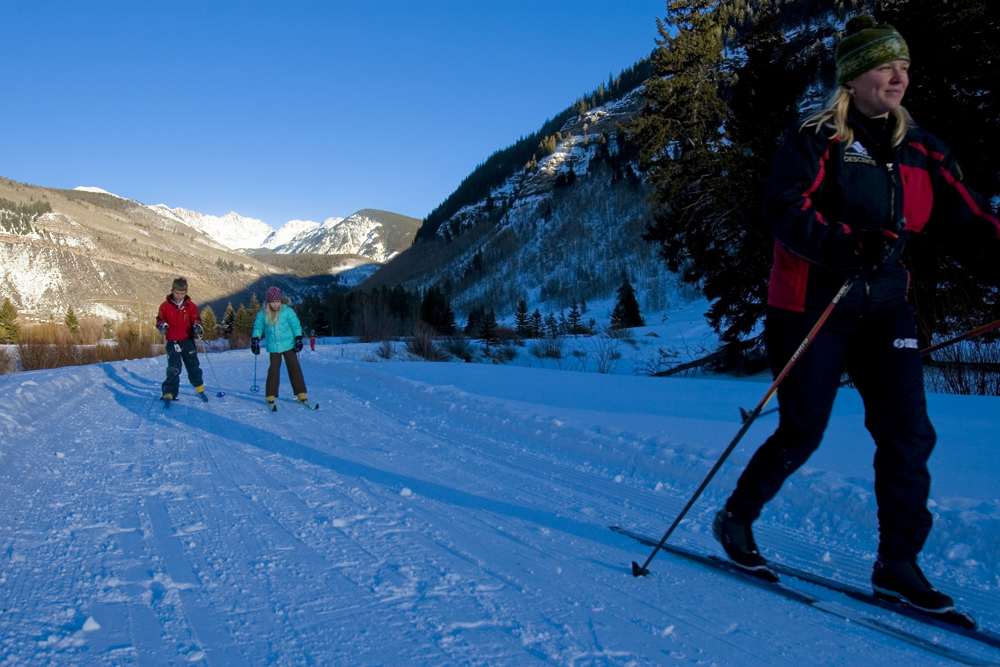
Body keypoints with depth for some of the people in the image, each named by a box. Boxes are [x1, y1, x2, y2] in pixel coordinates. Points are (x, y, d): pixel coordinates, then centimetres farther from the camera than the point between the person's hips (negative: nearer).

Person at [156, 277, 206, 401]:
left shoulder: (190, 306, 1)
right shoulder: (165, 306, 0)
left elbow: (195, 320, 3)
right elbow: (160, 319, 7)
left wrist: (197, 326, -18)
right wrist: (161, 326, -14)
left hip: (188, 341, 1)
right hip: (172, 343, -1)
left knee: (193, 367, 9)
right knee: (173, 369, -8)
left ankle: (200, 389, 26)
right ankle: (169, 393, -7)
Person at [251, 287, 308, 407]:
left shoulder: (287, 311, -5)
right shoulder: (262, 315, 0)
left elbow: (295, 325, -2)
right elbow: (258, 328, 11)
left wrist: (298, 339, -8)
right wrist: (255, 340, 4)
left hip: (288, 345, -1)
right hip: (273, 347, 1)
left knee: (294, 367, -2)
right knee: (273, 369, -3)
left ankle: (301, 393, 3)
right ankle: (270, 395, 7)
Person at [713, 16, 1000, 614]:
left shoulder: (921, 150, 11)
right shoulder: (817, 140, -6)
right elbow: (785, 209, -20)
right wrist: (848, 246, -34)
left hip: (885, 307, 6)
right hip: (812, 307, -5)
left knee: (908, 433, -1)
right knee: (802, 434, 0)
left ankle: (898, 564, 12)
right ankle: (735, 519, 23)